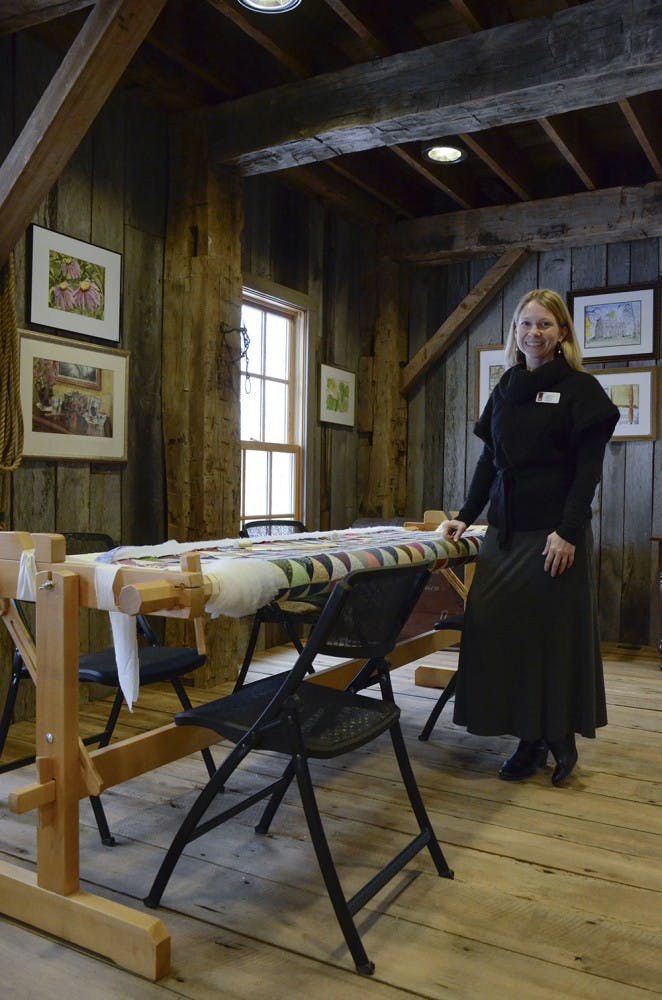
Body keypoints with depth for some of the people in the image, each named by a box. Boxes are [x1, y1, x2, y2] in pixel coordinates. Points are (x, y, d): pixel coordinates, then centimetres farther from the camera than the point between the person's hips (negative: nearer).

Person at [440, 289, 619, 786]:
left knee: (556, 633, 2)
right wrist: (466, 516, 7)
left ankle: (561, 736, 19)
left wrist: (569, 531, -17)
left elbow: (589, 467, -9)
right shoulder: (505, 390, 14)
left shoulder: (580, 388, -2)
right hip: (505, 531, 5)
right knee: (500, 628, 3)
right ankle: (529, 741, 15)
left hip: (555, 531, -5)